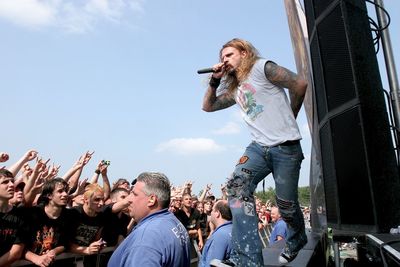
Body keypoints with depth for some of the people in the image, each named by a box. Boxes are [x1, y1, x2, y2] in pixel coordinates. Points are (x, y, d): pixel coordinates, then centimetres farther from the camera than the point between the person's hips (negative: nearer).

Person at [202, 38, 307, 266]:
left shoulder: (261, 68, -2)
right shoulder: (234, 88, 19)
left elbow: (300, 84, -8)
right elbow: (208, 106, 24)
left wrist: (288, 117, 5)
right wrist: (215, 80, 10)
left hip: (285, 147, -5)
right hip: (259, 146, 6)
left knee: (286, 203, 4)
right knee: (237, 185, -21)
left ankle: (297, 239, 39)